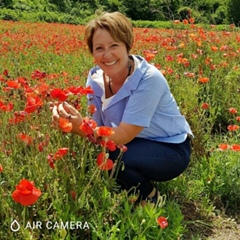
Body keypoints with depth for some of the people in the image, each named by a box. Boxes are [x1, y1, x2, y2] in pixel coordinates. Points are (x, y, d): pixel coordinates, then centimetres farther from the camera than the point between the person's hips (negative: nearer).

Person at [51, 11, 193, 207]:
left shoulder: (149, 79, -28)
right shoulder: (96, 78, -9)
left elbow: (124, 135, -30)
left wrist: (80, 127, -43)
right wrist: (70, 120, -34)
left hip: (171, 150, -6)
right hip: (136, 146, 6)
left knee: (106, 155, -29)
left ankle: (148, 195, 0)